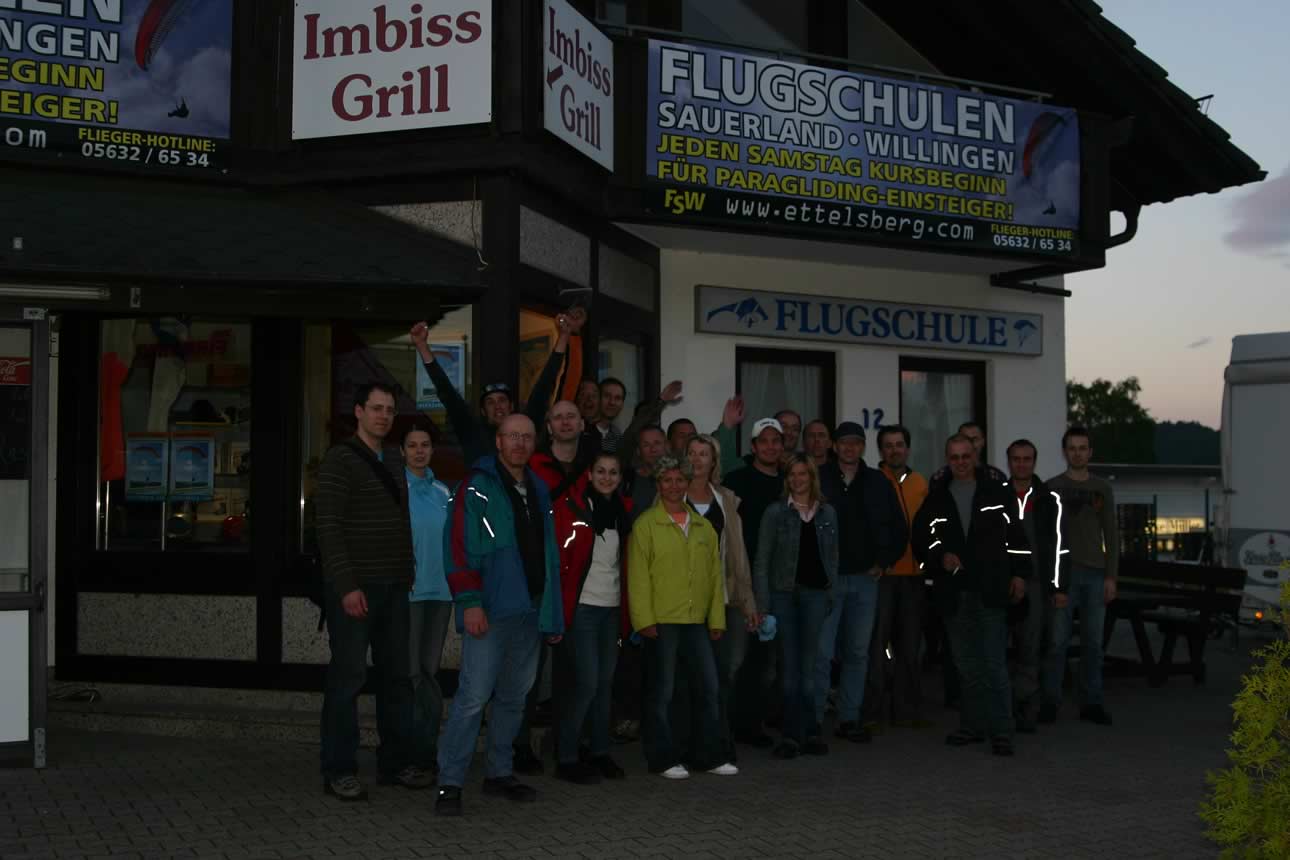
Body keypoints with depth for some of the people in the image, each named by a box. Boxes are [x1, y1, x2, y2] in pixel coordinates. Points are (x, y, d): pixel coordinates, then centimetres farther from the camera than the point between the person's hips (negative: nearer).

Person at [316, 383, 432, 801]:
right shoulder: (341, 460, -7)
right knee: (348, 677, -4)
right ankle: (339, 771, 5)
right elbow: (329, 527, -14)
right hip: (354, 588, -7)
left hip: (394, 589, 8)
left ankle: (395, 763, 20)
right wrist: (346, 586, -19)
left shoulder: (394, 465, 16)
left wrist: (408, 576, 13)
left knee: (397, 675, 10)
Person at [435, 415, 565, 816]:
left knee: (514, 697, 13)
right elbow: (459, 547, -12)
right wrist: (470, 602, -20)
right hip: (490, 612, -7)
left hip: (530, 612, 7)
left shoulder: (538, 490, 17)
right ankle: (450, 782, -6)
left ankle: (499, 772, 25)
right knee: (473, 696, -11)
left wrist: (553, 614, 14)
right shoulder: (478, 487, -4)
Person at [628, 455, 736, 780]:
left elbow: (715, 575, 14)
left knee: (708, 688, 8)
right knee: (661, 692, 2)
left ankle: (707, 755, 20)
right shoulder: (645, 525, -3)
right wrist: (644, 619, -12)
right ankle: (663, 759, 13)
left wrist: (717, 618, 10)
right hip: (661, 622, -5)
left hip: (697, 622, 5)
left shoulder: (703, 527, 13)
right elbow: (638, 577, -7)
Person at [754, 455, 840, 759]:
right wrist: (762, 601, -6)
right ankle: (795, 733, 7)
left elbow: (833, 557, 14)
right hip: (783, 593, -2)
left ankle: (802, 733, 9)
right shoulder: (775, 512, 2)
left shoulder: (827, 513, 10)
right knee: (789, 666, 1)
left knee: (810, 664, 2)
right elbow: (762, 559, 0)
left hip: (815, 593, 2)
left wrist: (831, 592, 6)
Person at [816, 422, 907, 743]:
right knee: (823, 652, -6)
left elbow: (899, 529, 15)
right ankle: (814, 719, 1)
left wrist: (884, 562, 6)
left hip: (865, 579, 4)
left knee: (858, 652, 9)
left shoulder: (878, 483, 8)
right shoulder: (819, 479, -3)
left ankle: (849, 718, 18)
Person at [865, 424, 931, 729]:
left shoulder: (920, 483, 11)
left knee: (909, 644, 10)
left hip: (912, 573, 5)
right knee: (876, 643, -2)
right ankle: (872, 710, 4)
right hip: (880, 573, -4)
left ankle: (907, 709, 18)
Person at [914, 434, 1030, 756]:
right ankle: (973, 725, 21)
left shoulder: (997, 493, 3)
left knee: (994, 663, -6)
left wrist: (1019, 574, 0)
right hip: (954, 592, 3)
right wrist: (941, 557, -8)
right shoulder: (936, 497, 8)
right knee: (966, 665, 11)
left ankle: (1001, 732, -3)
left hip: (990, 591, -3)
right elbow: (921, 536, 9)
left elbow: (1017, 535, 5)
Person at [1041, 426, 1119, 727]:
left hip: (1095, 574, 3)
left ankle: (1092, 702, 11)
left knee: (1093, 642, 4)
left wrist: (1111, 577, 2)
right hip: (1062, 572, -3)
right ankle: (1051, 701, 2)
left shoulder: (1102, 489, 11)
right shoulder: (1052, 488, 3)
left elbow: (1111, 535, 10)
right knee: (1057, 640, -5)